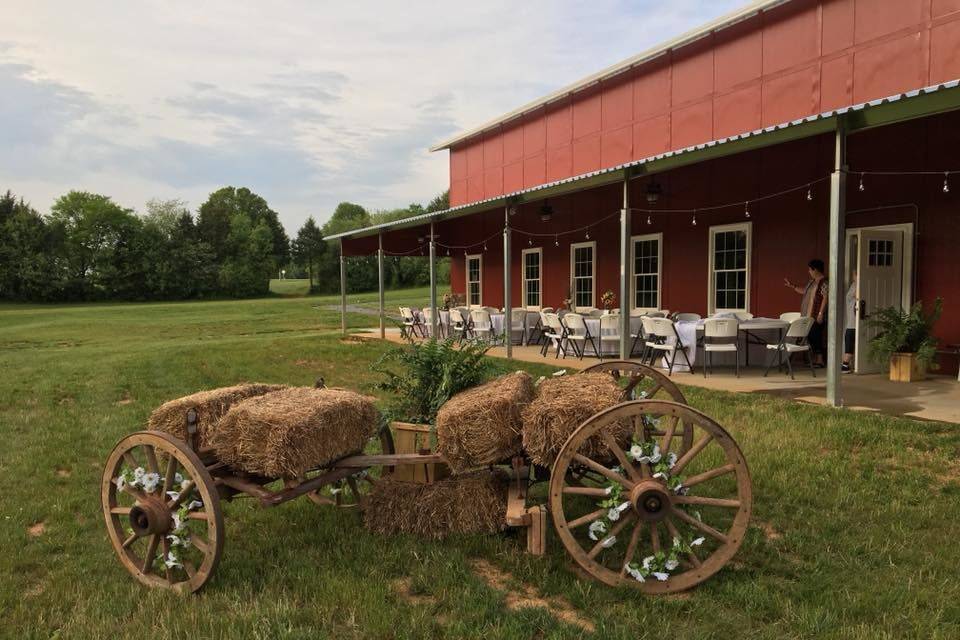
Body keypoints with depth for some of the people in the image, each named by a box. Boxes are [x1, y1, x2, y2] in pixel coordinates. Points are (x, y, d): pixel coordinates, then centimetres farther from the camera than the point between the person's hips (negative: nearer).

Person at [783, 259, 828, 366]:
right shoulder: (812, 281, 17)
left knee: (816, 337, -7)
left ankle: (820, 360, -1)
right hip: (809, 316, 10)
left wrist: (821, 313, -23)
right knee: (810, 337, 11)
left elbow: (826, 297, -19)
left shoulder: (823, 282, -13)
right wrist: (791, 285, 28)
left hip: (816, 317, -10)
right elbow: (804, 290, 31)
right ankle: (815, 360, 18)